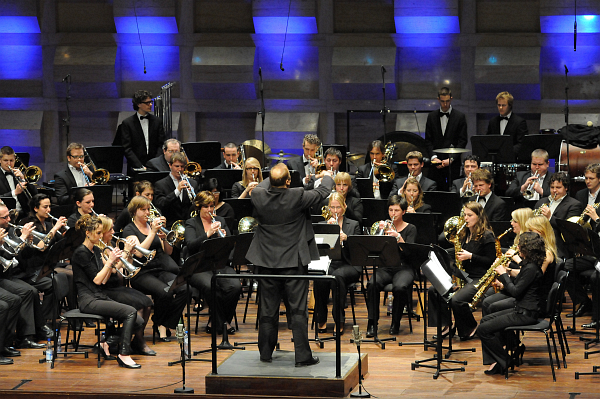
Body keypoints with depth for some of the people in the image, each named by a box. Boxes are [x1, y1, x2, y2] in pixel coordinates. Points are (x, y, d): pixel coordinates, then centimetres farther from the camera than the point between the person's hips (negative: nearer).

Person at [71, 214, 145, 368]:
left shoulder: (96, 250, 16)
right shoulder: (81, 253, -11)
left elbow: (104, 280, 12)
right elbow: (97, 280, -15)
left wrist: (112, 263, 0)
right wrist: (109, 261, -11)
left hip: (100, 296, 9)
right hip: (89, 300, -9)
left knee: (139, 322, -6)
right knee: (130, 311, -24)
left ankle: (106, 343, 9)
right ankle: (123, 355, -18)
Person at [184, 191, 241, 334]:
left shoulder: (220, 221, 17)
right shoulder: (191, 223, 7)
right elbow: (191, 246, -11)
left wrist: (225, 236, -12)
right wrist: (208, 234, -22)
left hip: (221, 265, 3)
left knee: (235, 286, -27)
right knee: (210, 286, -36)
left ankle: (216, 321, -7)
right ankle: (221, 321, -15)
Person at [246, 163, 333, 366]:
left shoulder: (259, 196, -10)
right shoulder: (297, 197, -18)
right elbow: (322, 192, 0)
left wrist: (274, 178, 35)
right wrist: (327, 177, 22)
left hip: (266, 261, 3)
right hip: (293, 261, -3)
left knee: (268, 309, 13)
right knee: (298, 310, 1)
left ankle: (266, 353, 21)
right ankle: (302, 355, 1)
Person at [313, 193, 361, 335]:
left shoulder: (353, 225, 12)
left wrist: (346, 238, -16)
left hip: (347, 265, -1)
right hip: (328, 263, 1)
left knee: (337, 275, -37)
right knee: (320, 278, -35)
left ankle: (339, 321, -30)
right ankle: (321, 320, -20)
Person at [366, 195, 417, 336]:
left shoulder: (410, 229, 6)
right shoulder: (384, 226, 13)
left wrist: (398, 236, -23)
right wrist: (381, 232, -11)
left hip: (404, 268, -2)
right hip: (385, 267, 2)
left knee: (400, 287, -34)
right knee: (372, 284, -31)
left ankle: (395, 323, -12)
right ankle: (372, 323, -22)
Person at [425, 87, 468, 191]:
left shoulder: (460, 117, 3)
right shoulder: (431, 116, 11)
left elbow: (463, 140, -1)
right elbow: (428, 140, 9)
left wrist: (451, 159, -10)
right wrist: (434, 157, -6)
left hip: (453, 164, -2)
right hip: (436, 163, 2)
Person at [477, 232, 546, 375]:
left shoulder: (531, 268, -21)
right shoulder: (529, 264, 11)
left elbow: (515, 292, -22)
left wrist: (504, 274, -13)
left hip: (526, 314, -11)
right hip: (520, 309, 11)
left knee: (483, 330, -11)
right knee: (485, 320, 16)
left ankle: (503, 362, 1)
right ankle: (493, 361, 9)